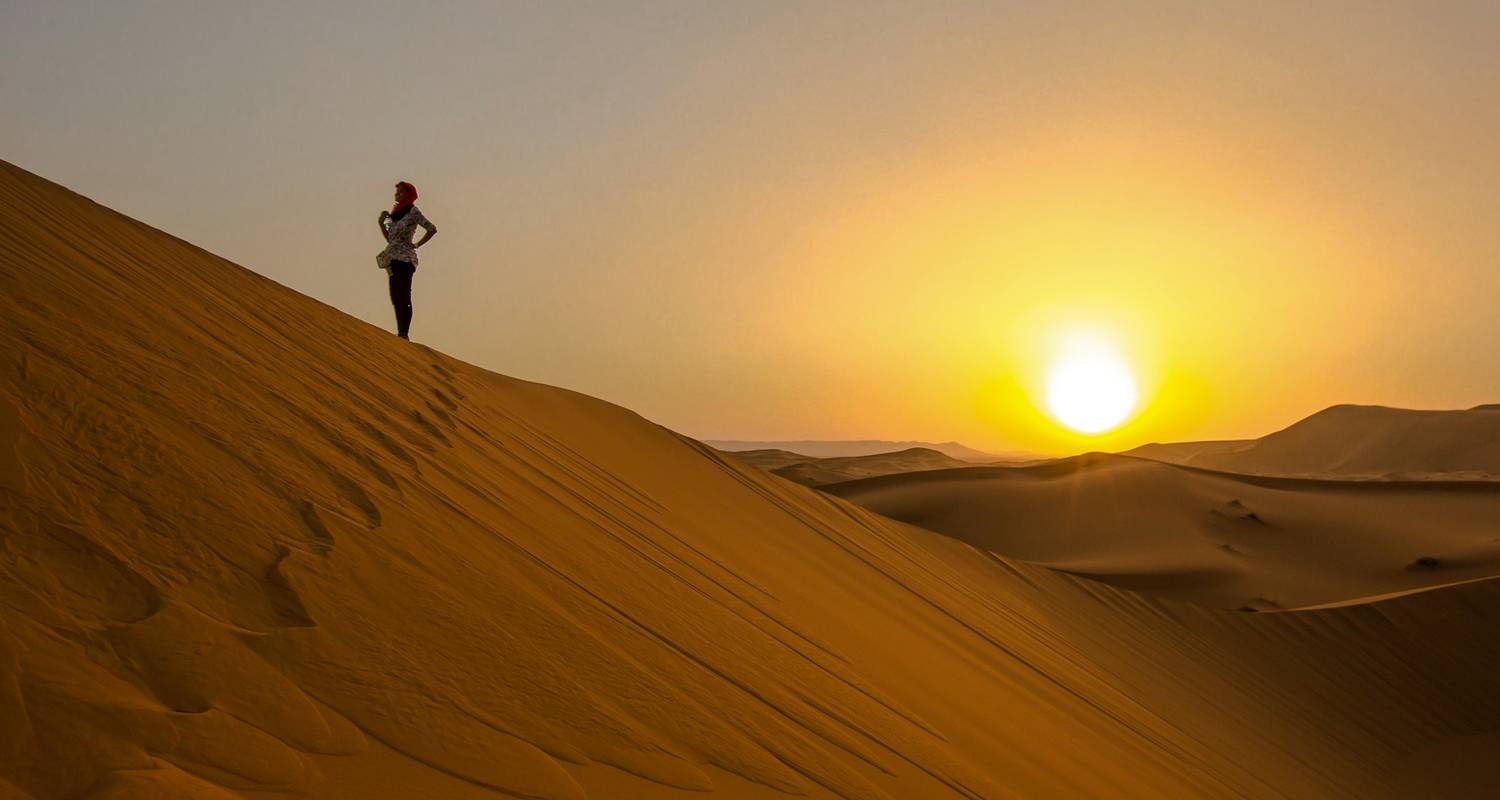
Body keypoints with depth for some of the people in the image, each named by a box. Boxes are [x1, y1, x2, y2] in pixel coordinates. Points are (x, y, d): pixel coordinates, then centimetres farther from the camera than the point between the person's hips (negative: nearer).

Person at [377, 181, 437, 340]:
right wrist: (381, 223, 6)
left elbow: (432, 229, -10)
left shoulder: (413, 211, -6)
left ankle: (404, 335, -9)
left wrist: (416, 245, -7)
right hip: (393, 259, 8)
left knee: (403, 297, -9)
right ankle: (400, 334, 10)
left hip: (405, 258, -8)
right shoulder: (395, 212, 16)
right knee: (396, 297, 7)